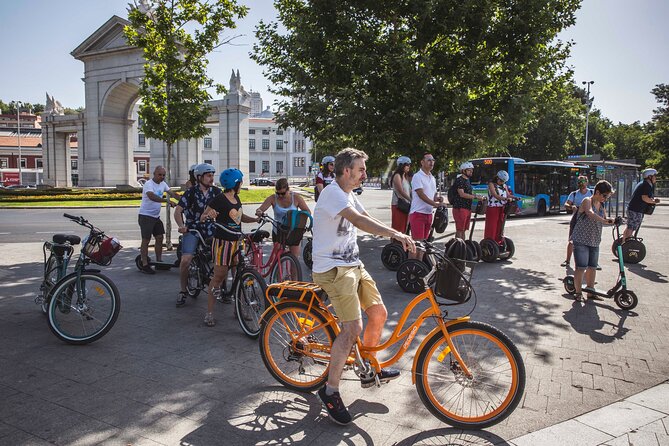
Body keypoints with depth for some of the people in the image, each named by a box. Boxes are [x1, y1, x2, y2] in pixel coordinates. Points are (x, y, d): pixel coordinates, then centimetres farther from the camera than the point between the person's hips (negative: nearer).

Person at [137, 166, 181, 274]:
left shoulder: (163, 184, 8)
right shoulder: (148, 184, -17)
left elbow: (172, 193, 5)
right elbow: (151, 196, -35)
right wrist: (166, 200, -45)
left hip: (156, 216, 8)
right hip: (145, 215, -8)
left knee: (160, 238, 7)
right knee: (146, 240, -5)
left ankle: (159, 261, 18)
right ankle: (144, 265, 0)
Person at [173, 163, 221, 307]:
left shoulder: (216, 192, 2)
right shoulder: (191, 192, -7)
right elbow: (178, 210, -10)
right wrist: (181, 226, -27)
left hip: (210, 230, 3)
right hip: (192, 230, -3)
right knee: (185, 260, -17)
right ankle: (183, 291, 5)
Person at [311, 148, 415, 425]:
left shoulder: (349, 194, 17)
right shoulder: (333, 193, -16)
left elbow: (367, 220, 12)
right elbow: (359, 221, -32)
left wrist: (399, 237, 0)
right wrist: (395, 234, -40)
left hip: (353, 265, 10)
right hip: (333, 268, -10)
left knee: (379, 313, 10)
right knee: (353, 328, -18)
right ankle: (330, 392, -4)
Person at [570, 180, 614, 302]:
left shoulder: (601, 205, 13)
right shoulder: (587, 201, -11)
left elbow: (605, 219, 12)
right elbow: (590, 214, -31)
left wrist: (613, 221, -8)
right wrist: (604, 220, -42)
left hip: (594, 242, 7)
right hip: (581, 241, -7)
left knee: (592, 267, 10)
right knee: (581, 268, -7)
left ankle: (590, 290, 24)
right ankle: (578, 293, 5)